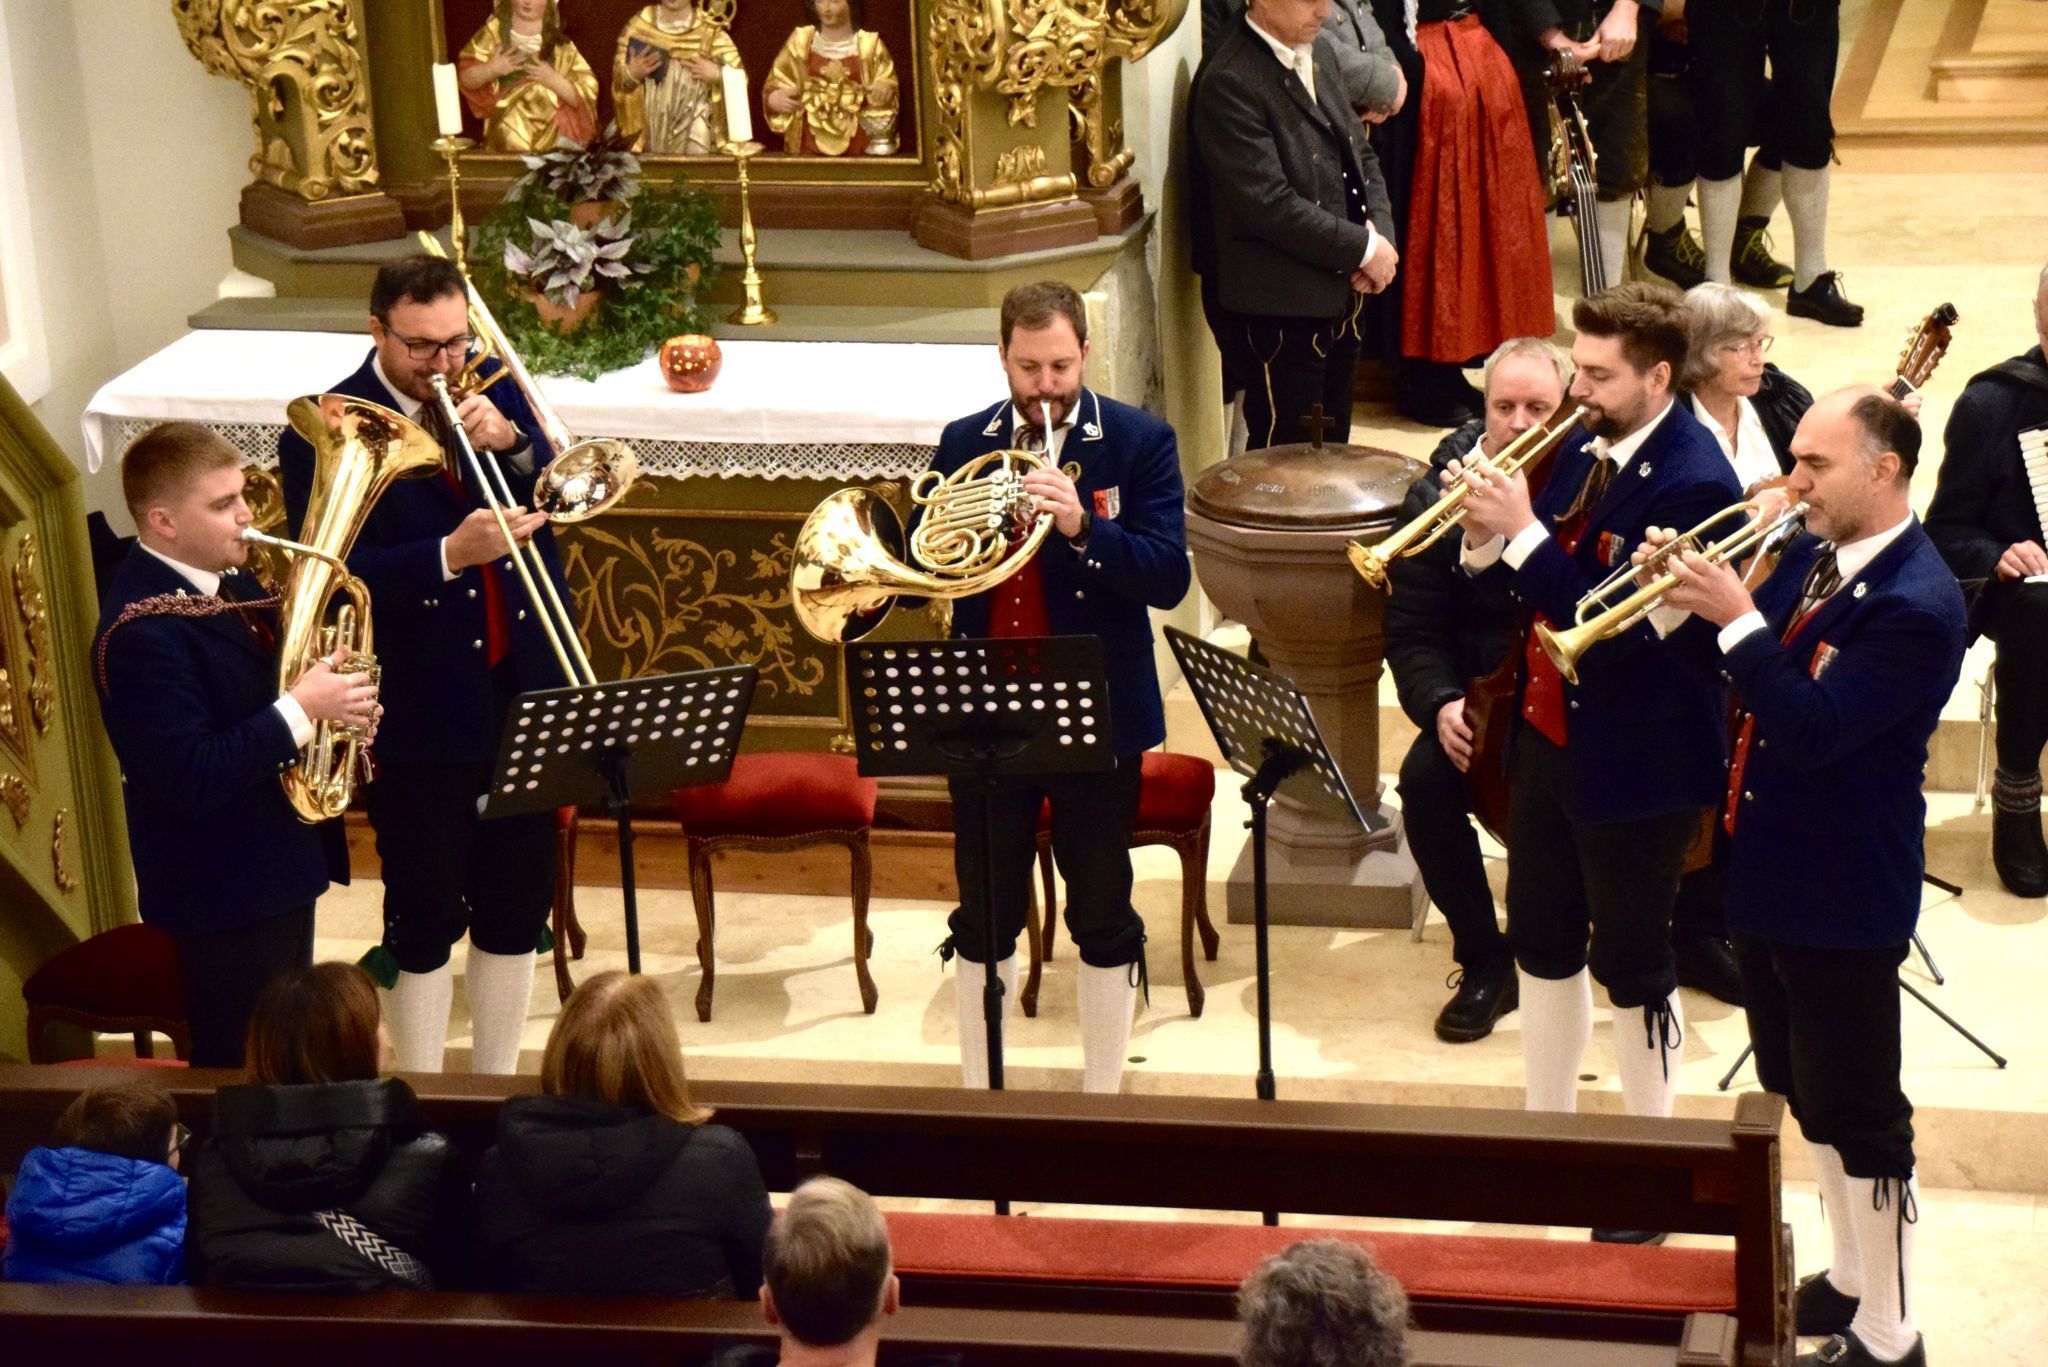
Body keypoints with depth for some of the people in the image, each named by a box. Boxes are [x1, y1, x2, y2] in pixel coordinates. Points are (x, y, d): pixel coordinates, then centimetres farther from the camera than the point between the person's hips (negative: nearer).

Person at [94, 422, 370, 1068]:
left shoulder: (226, 584, 4)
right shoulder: (142, 632, -25)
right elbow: (193, 779, -30)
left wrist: (337, 697, -3)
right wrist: (300, 708, -28)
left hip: (281, 868, 9)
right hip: (227, 892, -9)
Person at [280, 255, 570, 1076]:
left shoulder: (492, 387, 3)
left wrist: (511, 444, -17)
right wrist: (448, 555, -32)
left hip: (523, 692, 5)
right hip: (417, 716, -5)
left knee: (518, 907, 15)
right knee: (425, 922, 7)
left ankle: (497, 1085, 31)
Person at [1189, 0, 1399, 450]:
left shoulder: (1320, 50, 9)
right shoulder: (1229, 82, -19)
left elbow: (1360, 155, 16)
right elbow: (1268, 204, -24)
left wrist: (1379, 231, -3)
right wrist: (1363, 248, -16)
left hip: (1338, 292, 9)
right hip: (1275, 307, -9)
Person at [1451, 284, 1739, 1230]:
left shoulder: (1693, 484, -22)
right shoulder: (1584, 447, 2)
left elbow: (1616, 625, -28)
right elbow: (1524, 586, 6)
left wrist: (1524, 533, -29)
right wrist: (1487, 543, -15)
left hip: (1635, 761, -8)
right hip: (1548, 734, 8)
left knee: (1631, 965, 5)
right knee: (1542, 941, 18)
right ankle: (1547, 1127, 35)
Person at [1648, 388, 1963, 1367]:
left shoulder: (1915, 605, -23)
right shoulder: (1810, 555, 4)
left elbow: (1811, 732, -29)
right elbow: (1730, 667, 9)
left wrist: (1738, 620, -29)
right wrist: (1689, 602, -8)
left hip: (1843, 892, -9)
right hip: (1770, 871, 9)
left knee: (1856, 1112, 2)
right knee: (1805, 1092, 22)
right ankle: (1849, 1278, 38)